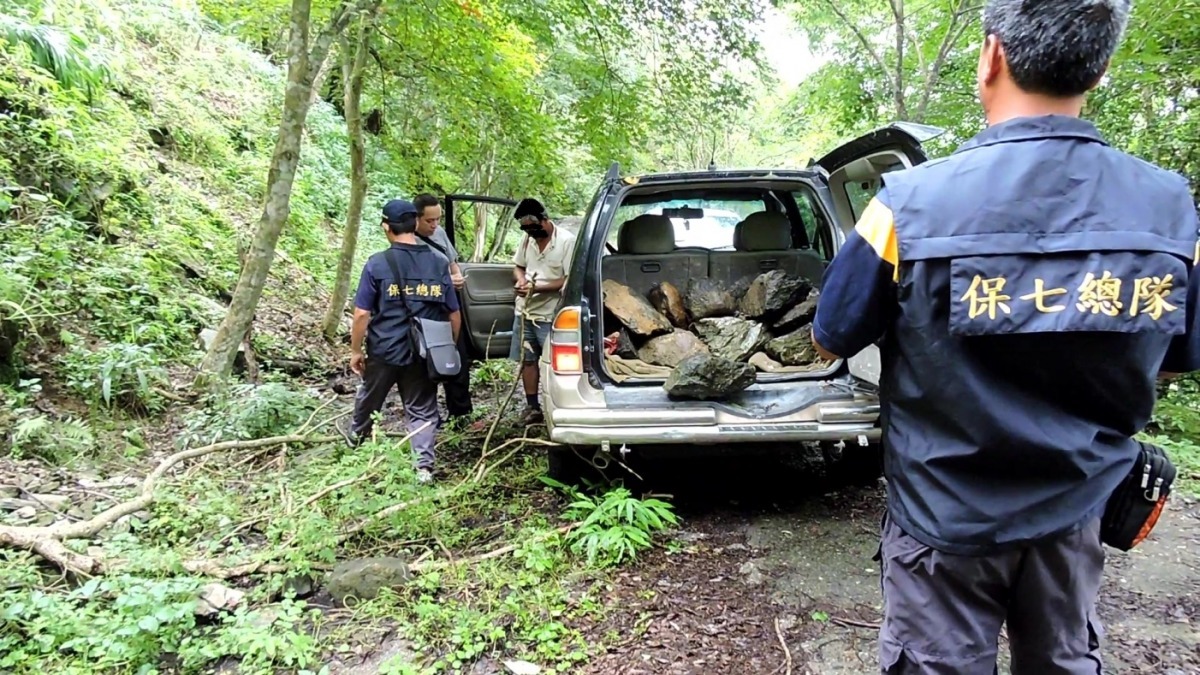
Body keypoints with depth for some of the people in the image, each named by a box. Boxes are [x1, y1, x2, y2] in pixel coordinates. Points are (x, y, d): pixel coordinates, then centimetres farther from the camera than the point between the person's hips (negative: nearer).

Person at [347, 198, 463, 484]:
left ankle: (356, 439, 48)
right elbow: (454, 314, 3)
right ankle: (425, 466, -1)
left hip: (384, 350, -1)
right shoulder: (439, 262, 0)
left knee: (369, 400, 23)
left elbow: (362, 314, -10)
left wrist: (356, 350, 2)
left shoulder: (377, 263, -9)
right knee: (422, 411, 9)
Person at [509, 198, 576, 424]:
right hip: (525, 310, 7)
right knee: (527, 359, 12)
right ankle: (532, 407, 24)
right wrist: (520, 279, -6)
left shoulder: (567, 241, -14)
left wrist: (537, 288, -23)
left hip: (551, 314, -6)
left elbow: (569, 280, -17)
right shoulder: (528, 239, 5)